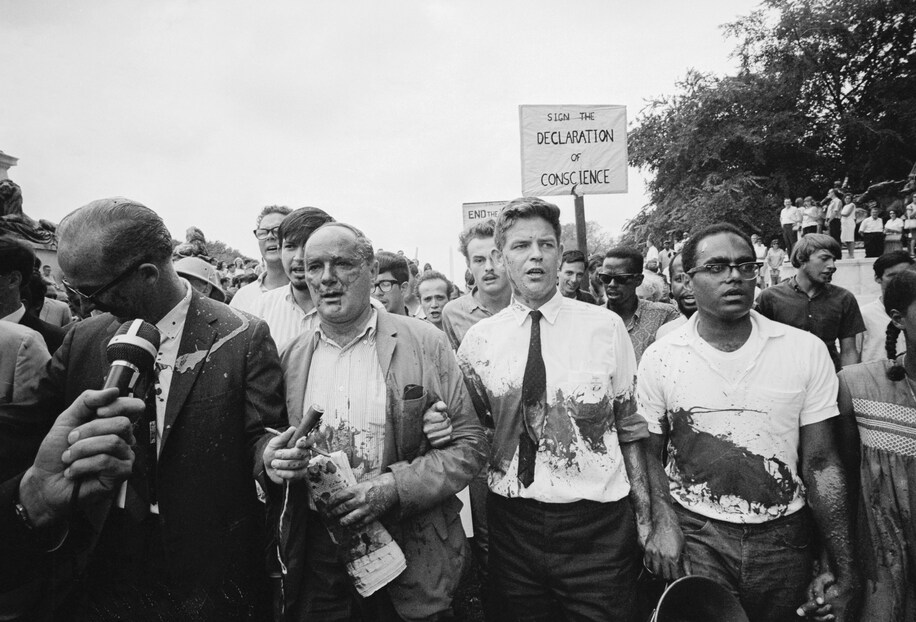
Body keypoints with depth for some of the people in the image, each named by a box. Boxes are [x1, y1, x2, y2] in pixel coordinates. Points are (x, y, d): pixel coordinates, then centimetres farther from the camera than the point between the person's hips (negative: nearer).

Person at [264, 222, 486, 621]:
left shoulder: (425, 344, -8)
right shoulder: (292, 356, 3)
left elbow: (469, 444, -7)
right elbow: (265, 442, 12)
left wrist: (394, 487, -20)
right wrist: (272, 457, -11)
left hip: (409, 555, -2)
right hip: (316, 557, 3)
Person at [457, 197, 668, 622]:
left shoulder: (605, 327, -3)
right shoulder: (477, 341, -1)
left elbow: (631, 428, 1)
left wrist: (645, 518, 0)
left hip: (597, 527, -1)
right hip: (513, 527, 1)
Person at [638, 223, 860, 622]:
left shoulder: (806, 350, -4)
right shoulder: (660, 357, -6)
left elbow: (820, 462, -2)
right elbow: (649, 450, 2)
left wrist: (843, 569, -4)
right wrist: (663, 516, -13)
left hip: (785, 538, 2)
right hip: (696, 536, -1)